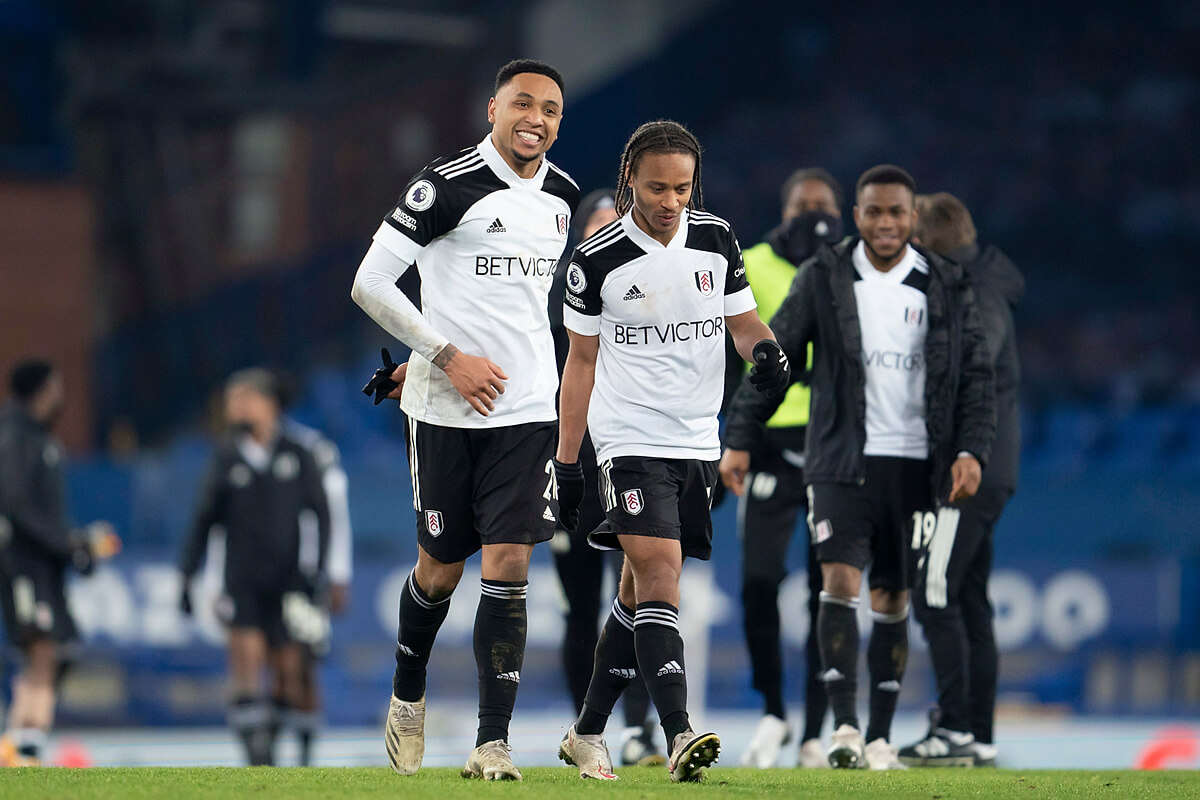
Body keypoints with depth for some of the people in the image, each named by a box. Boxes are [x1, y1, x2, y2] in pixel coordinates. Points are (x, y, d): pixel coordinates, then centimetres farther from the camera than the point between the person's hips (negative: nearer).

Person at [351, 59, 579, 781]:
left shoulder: (562, 195, 9)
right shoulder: (449, 185, -10)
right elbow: (369, 284, -11)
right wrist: (449, 356, -14)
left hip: (528, 409, 3)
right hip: (447, 410, -3)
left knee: (509, 564, -7)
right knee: (442, 566, 7)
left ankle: (493, 742, -7)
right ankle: (408, 694, 35)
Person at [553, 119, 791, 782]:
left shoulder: (716, 238, 3)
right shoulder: (596, 259, -5)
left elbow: (742, 318, 14)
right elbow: (581, 361, 2)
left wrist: (764, 349, -10)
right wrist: (567, 462, 2)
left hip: (698, 441, 4)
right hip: (631, 439, -4)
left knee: (639, 589, 10)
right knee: (658, 576, -19)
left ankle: (587, 733, 21)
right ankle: (679, 737, -29)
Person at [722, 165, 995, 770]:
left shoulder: (946, 288, 5)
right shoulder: (823, 279, 2)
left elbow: (975, 375, 7)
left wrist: (971, 449, -7)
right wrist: (738, 437, -1)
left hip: (914, 464, 1)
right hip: (841, 462, -1)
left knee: (892, 600, 6)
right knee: (840, 580, -16)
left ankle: (881, 735, 12)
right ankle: (843, 725, -17)